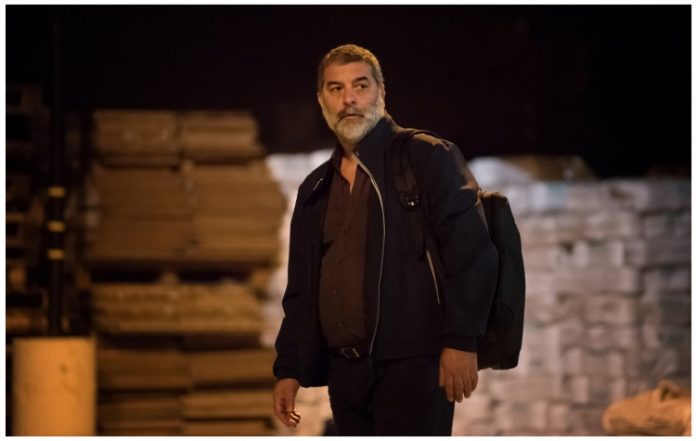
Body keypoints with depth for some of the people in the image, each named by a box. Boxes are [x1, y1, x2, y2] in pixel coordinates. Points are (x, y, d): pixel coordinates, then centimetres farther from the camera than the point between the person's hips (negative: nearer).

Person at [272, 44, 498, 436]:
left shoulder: (430, 160, -1)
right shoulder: (316, 189, 19)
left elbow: (471, 252, -10)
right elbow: (301, 290, 22)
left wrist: (461, 342, -17)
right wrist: (289, 369, 14)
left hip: (413, 367, -7)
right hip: (345, 372, 7)